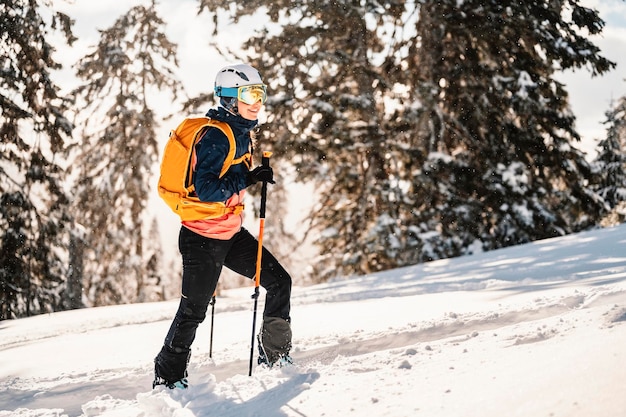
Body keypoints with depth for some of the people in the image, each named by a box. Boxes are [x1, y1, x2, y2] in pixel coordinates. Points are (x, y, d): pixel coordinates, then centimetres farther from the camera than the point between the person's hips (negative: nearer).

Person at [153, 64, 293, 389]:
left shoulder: (241, 132, 9)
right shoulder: (216, 136, -20)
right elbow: (206, 189, -27)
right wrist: (247, 179, -30)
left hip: (230, 233, 9)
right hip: (202, 237, -9)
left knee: (279, 282, 6)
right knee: (192, 312, 0)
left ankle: (275, 356, 17)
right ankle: (168, 378, 15)